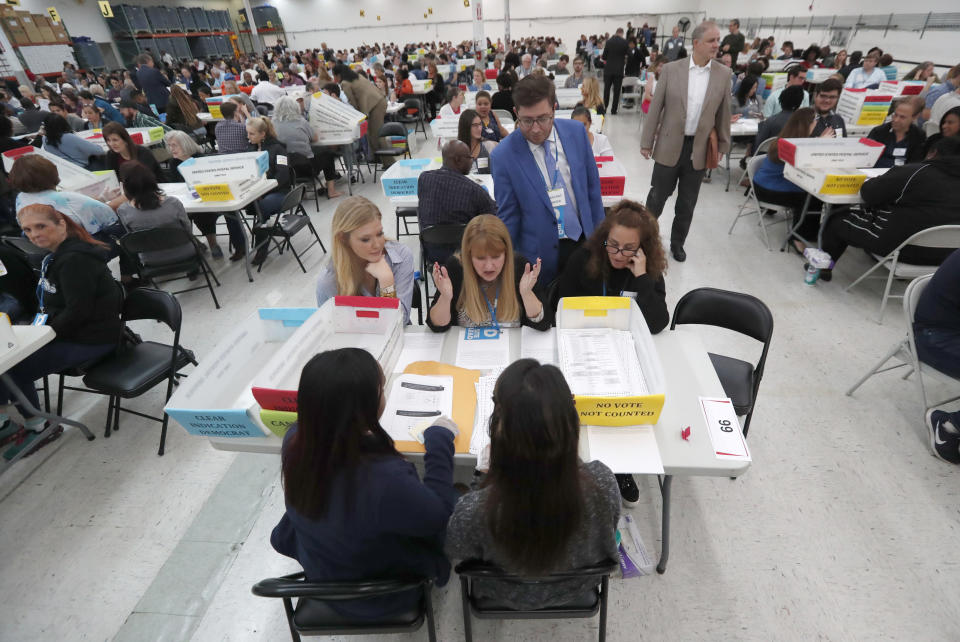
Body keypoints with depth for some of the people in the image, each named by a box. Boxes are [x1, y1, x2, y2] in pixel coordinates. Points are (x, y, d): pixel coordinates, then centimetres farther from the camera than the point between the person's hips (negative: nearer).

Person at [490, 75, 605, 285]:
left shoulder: (576, 131, -4)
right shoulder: (503, 155, -14)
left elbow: (592, 186, 6)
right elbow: (507, 216, -8)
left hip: (583, 241, 4)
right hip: (542, 253, -3)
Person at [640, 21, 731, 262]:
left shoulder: (724, 74, 1)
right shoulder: (671, 69, -5)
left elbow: (724, 113, 7)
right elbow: (655, 107, -2)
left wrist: (722, 146, 8)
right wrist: (646, 142, -2)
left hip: (700, 149, 2)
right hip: (670, 146, -2)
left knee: (687, 203, 11)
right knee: (658, 196, 7)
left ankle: (677, 243, 29)